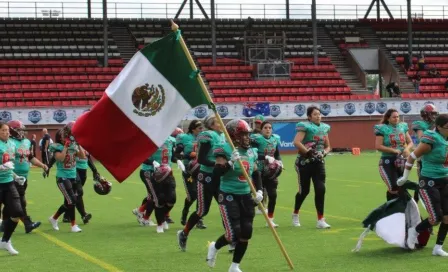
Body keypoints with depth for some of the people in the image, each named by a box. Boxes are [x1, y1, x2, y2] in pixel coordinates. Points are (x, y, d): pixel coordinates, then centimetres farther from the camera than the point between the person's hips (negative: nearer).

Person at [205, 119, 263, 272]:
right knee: (234, 234, -9)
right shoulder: (226, 150, -14)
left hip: (246, 196, 6)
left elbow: (256, 174, 18)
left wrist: (259, 191, 6)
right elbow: (216, 173, -21)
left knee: (246, 233, 3)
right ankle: (215, 247, 24)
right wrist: (231, 162, -32)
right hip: (229, 196, -6)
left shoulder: (251, 152, 5)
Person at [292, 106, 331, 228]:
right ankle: (295, 214, 30)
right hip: (305, 162, -5)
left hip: (319, 163, 5)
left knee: (320, 189, -6)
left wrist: (324, 153, -2)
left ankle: (320, 220, -1)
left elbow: (327, 146, 19)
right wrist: (309, 152, -22)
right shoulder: (305, 126, -10)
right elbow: (296, 142, -23)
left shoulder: (324, 128, 10)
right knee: (304, 191, 5)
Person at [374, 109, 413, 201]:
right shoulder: (382, 129, -7)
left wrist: (407, 149, -11)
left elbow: (410, 143, 12)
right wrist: (394, 150, -19)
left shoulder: (403, 127, 8)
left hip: (401, 161, 5)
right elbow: (378, 146, -13)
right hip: (388, 162, -5)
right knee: (394, 189, -14)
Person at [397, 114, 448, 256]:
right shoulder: (432, 140, -19)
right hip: (429, 183, -7)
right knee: (436, 219, -7)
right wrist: (405, 177, -3)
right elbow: (412, 157, -12)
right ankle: (414, 232, 20)